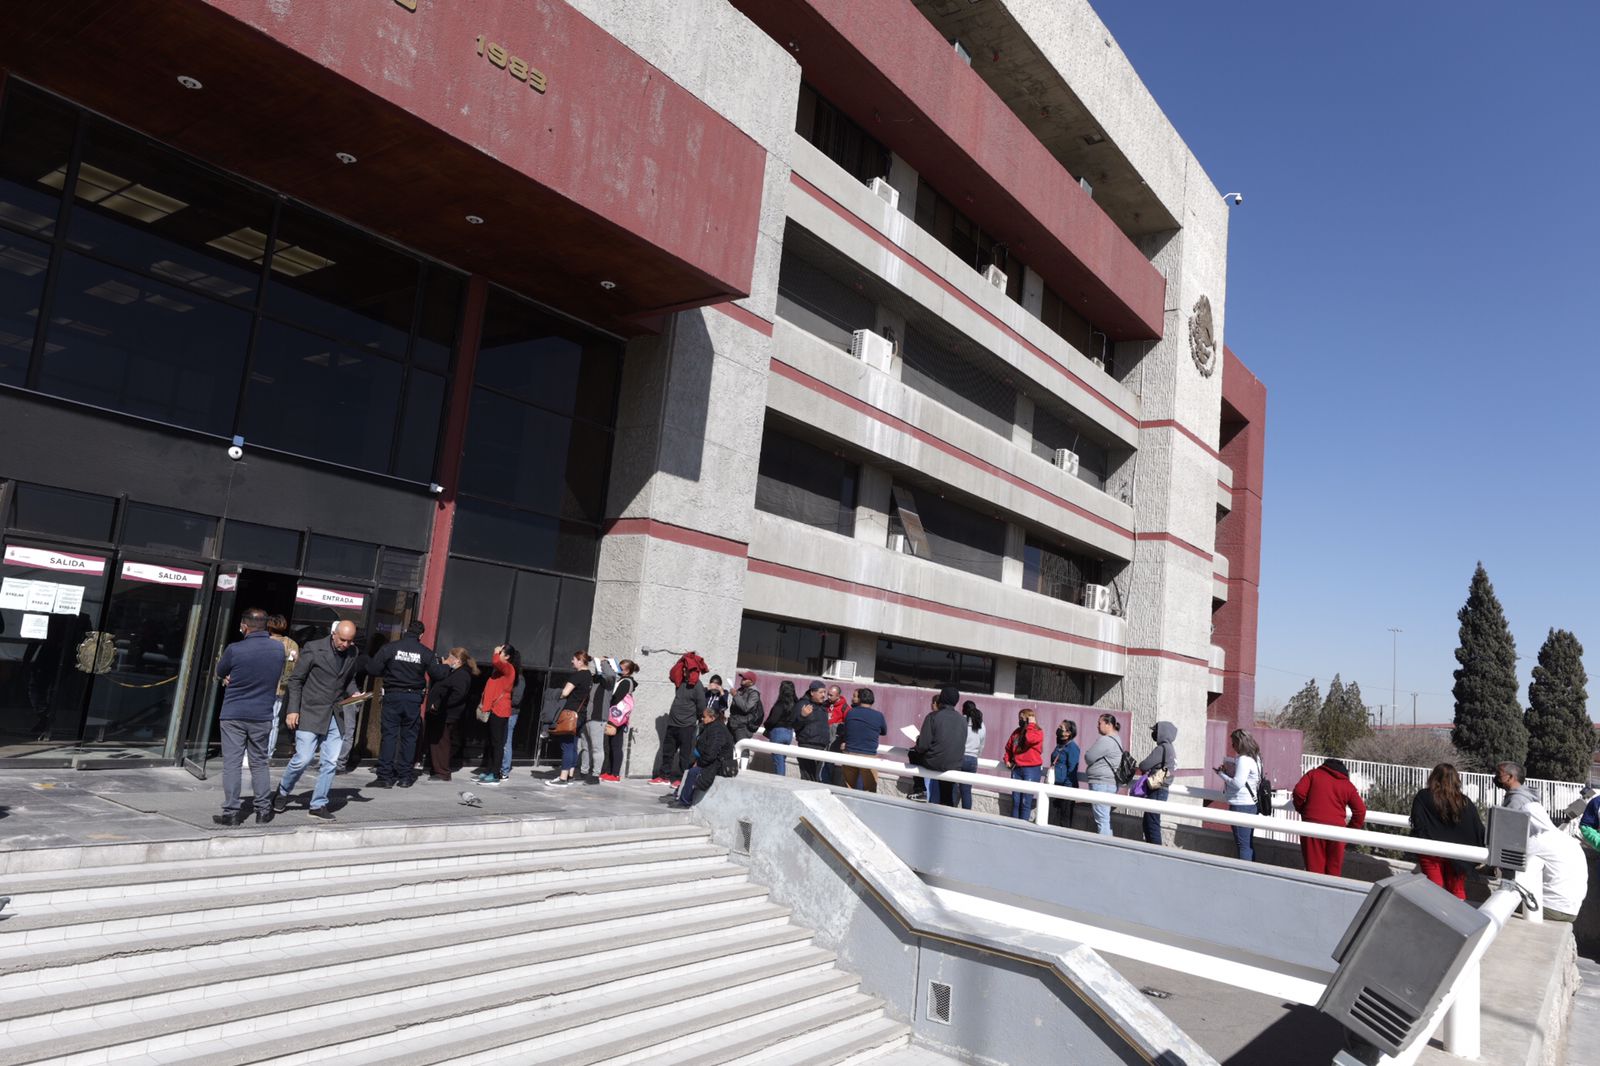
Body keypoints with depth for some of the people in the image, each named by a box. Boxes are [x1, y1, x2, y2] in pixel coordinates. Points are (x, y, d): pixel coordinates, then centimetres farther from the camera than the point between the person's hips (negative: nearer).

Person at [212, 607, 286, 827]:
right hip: (262, 716, 3)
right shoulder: (278, 649, -2)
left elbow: (220, 673, 3)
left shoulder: (235, 649, -14)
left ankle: (231, 812, 3)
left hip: (233, 714, -3)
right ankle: (263, 810, 13)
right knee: (259, 763, 13)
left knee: (232, 763, 3)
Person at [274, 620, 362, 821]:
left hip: (334, 716, 4)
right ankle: (282, 792, 22)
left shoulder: (353, 654, 5)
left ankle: (318, 805, 15)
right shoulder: (314, 649, -9)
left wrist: (353, 693, -1)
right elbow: (295, 680, -5)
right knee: (303, 759, -6)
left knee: (331, 762, 2)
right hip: (310, 713, -4)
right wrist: (293, 710, -9)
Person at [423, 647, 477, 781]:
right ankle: (435, 770, 24)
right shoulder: (452, 672, 21)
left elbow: (458, 694, -26)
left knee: (440, 743, -7)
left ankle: (442, 773, -1)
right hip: (438, 714, 10)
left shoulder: (462, 675, -13)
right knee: (433, 742, 15)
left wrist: (439, 705, -23)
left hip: (446, 716, -10)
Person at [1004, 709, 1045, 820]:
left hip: (1031, 770, -5)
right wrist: (1007, 759, 10)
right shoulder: (1017, 732, 11)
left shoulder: (1037, 733, -4)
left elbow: (1029, 739, -26)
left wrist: (1030, 725, -14)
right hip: (1017, 769, 6)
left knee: (1026, 801, -5)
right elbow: (1009, 747, 23)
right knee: (1015, 801, 8)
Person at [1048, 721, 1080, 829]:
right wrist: (1050, 783, 18)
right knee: (1052, 818, 10)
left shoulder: (1072, 747, -12)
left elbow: (1071, 769, -15)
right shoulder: (1059, 745, 14)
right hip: (1055, 785, 8)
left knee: (1065, 819, 1)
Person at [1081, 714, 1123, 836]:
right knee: (1105, 819, 14)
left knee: (1101, 819, -9)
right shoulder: (1116, 740, 16)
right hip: (1111, 783, 10)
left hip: (1101, 783, -10)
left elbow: (1088, 758, -13)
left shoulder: (1105, 741, -16)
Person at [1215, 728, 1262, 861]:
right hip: (1251, 804, 10)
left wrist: (1221, 774, -10)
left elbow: (1237, 783, -23)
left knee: (1242, 845, -5)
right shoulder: (1254, 757, 12)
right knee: (1249, 844, 16)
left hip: (1241, 806, -10)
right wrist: (1228, 770, 7)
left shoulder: (1244, 759, -18)